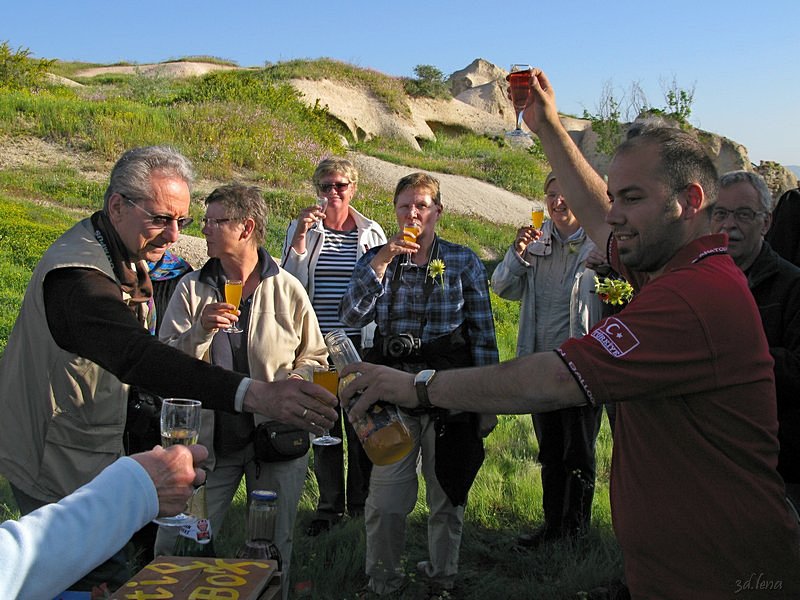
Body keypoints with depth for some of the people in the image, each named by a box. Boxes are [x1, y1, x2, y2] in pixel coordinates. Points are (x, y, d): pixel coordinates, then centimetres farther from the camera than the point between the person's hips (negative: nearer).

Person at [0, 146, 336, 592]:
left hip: (91, 452, 9)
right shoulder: (77, 274, -30)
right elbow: (136, 357, -48)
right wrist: (253, 394, -58)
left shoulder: (124, 255, 4)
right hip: (57, 468, -9)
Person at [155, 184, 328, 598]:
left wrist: (294, 381, -14)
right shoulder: (192, 289, 0)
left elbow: (315, 357, 5)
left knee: (274, 550, 13)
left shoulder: (288, 289, -3)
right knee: (174, 549, 3)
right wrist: (200, 331, -21)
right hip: (208, 439, 1)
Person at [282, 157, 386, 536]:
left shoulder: (372, 233, 7)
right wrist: (301, 239, -13)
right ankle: (329, 506, 21)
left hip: (361, 343, 0)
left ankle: (360, 503, 21)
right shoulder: (301, 229, 6)